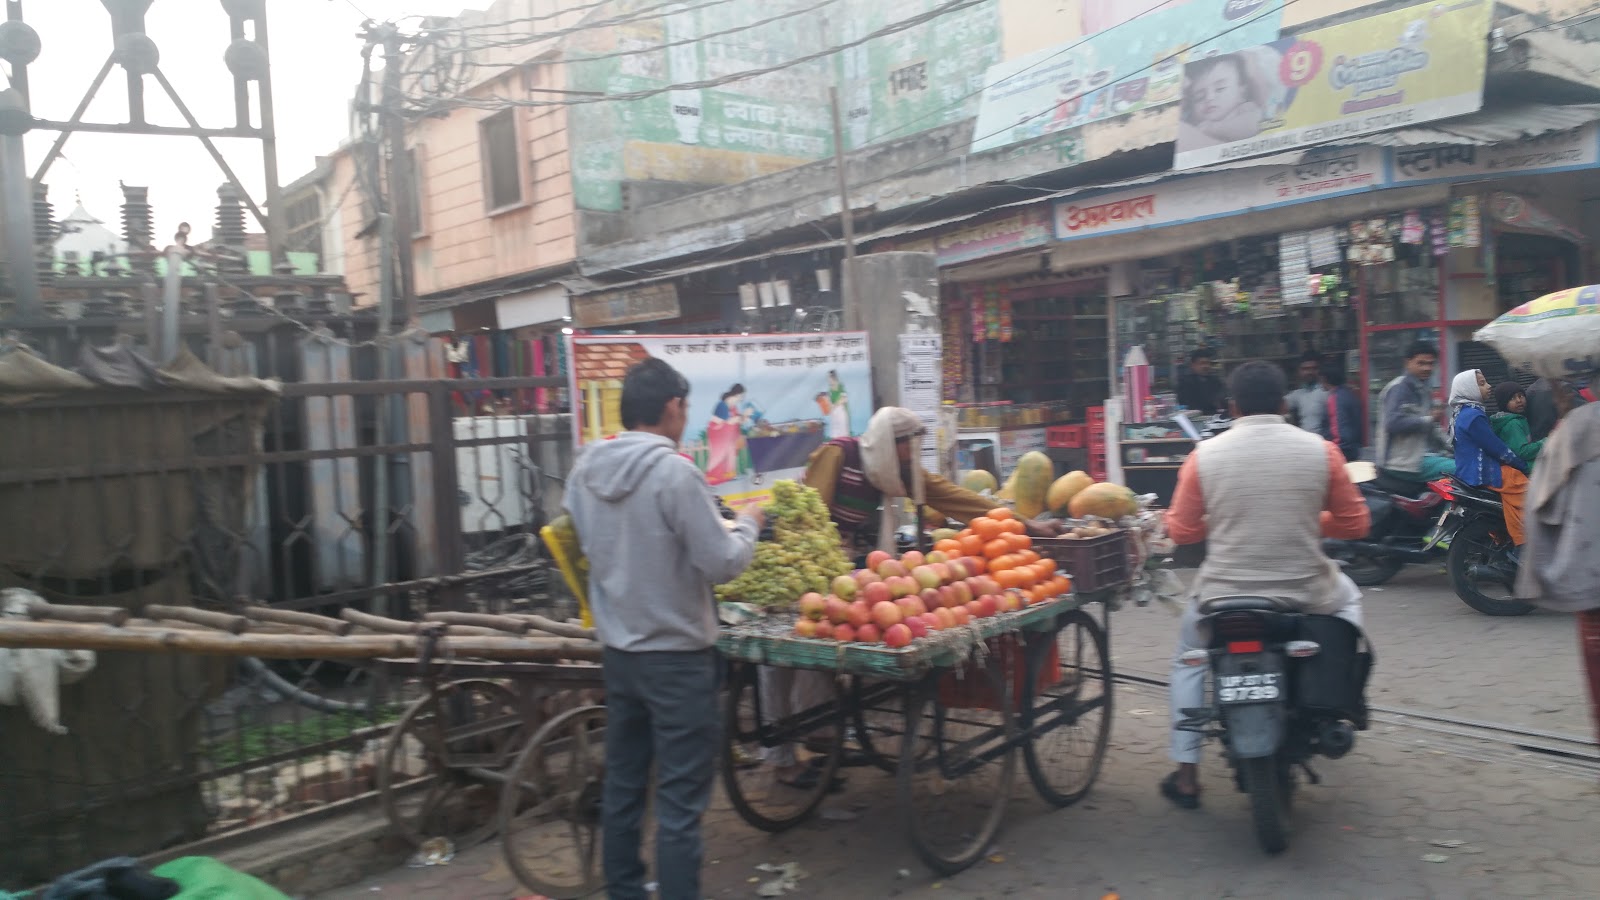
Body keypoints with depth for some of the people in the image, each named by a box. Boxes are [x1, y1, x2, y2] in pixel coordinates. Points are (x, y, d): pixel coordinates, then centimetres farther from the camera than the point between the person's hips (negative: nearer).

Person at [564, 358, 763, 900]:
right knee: (680, 798, 1)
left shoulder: (585, 470, 2)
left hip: (617, 651, 7)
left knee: (622, 784, 17)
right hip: (676, 656, -7)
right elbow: (721, 564, -17)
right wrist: (748, 524, 0)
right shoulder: (674, 472, -20)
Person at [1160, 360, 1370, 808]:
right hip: (1305, 594, 1)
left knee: (1189, 658, 29)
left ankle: (1185, 775, 24)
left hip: (1224, 595, 0)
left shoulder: (1205, 454, -6)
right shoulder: (1320, 450, -4)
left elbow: (1181, 531, 0)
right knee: (1347, 595, 36)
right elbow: (1355, 523, 4)